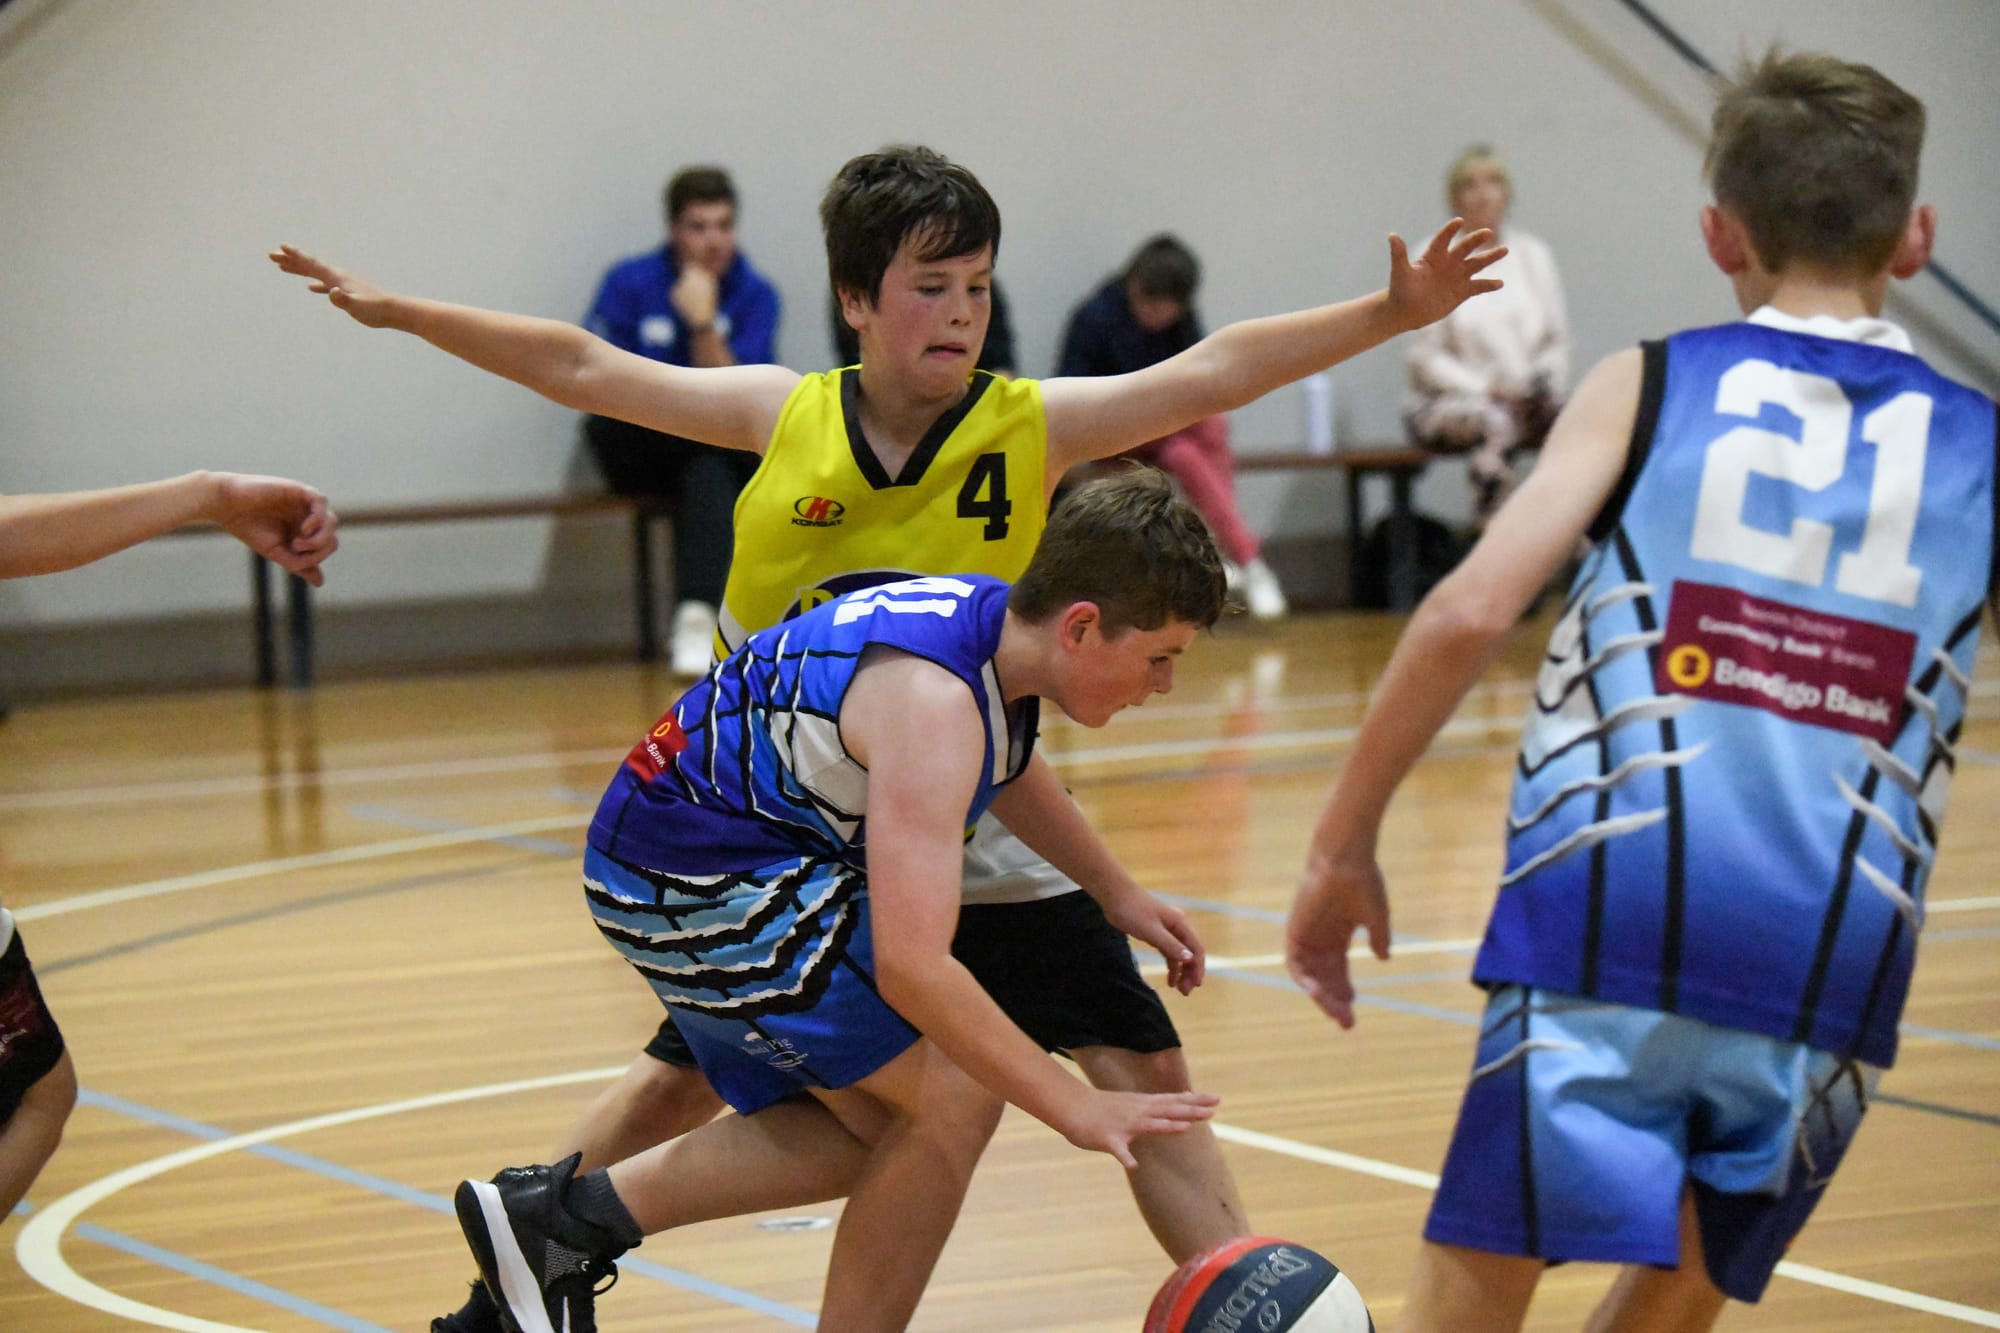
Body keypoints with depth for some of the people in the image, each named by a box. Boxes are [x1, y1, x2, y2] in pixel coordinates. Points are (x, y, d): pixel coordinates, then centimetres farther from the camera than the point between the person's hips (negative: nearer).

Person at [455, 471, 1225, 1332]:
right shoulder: (931, 700, -30)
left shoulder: (996, 619, 0)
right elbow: (910, 968, -36)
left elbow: (1004, 763, 28)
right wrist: (1073, 1108, -31)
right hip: (698, 885, -10)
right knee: (956, 1095, -13)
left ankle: (568, 1213, 18)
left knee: (871, 1130, 15)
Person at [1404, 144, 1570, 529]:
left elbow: (1559, 342, 15)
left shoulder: (1532, 254, 14)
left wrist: (1545, 380, -6)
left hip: (1527, 399, 4)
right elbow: (1426, 357, -2)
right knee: (1495, 422, -39)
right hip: (1445, 403, -4)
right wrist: (1485, 387, -14)